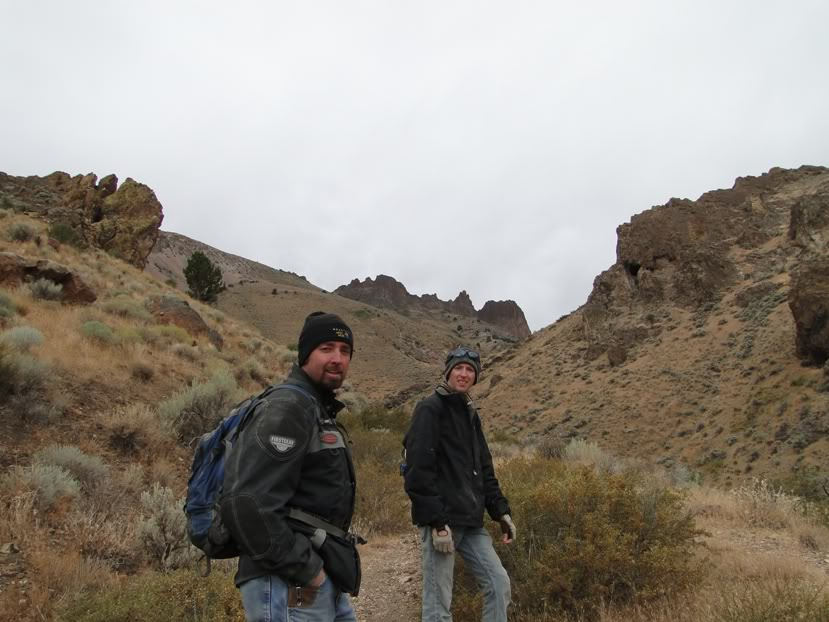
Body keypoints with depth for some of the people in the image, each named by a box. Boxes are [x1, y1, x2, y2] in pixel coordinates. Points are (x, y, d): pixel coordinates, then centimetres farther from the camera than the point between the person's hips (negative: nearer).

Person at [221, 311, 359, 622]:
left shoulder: (319, 410, 16)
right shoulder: (288, 407, -16)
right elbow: (247, 504, -25)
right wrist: (304, 570, -19)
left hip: (323, 583, 10)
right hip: (289, 586, -9)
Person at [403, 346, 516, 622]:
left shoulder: (470, 413, 17)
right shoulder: (430, 409, -9)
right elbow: (418, 471, -17)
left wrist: (501, 511, 10)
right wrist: (436, 522, -21)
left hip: (471, 522, 8)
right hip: (442, 521, -8)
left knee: (499, 584, 6)